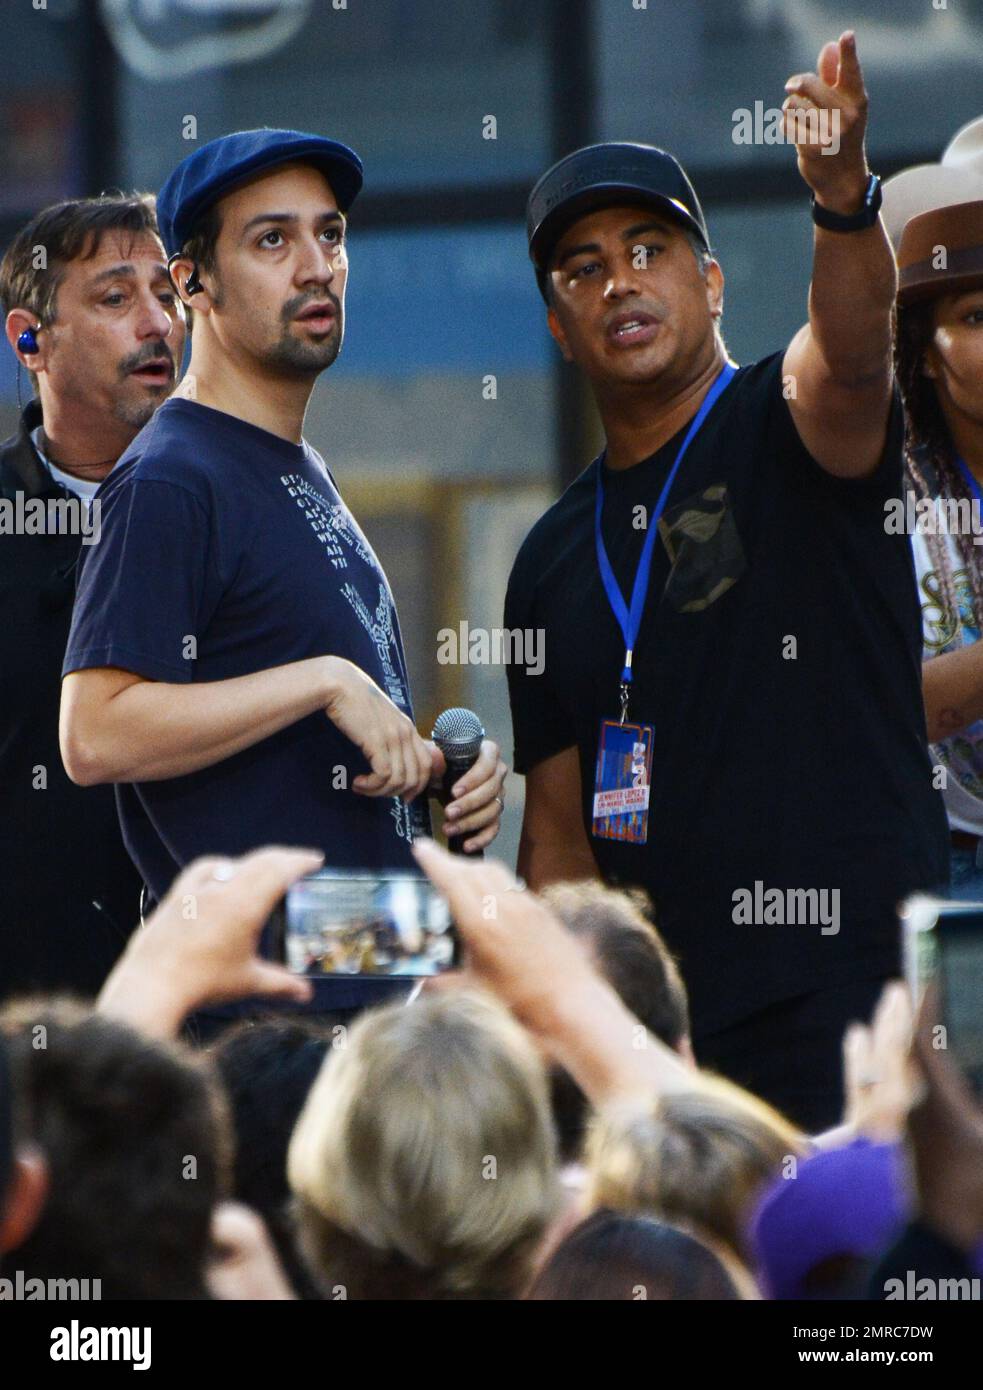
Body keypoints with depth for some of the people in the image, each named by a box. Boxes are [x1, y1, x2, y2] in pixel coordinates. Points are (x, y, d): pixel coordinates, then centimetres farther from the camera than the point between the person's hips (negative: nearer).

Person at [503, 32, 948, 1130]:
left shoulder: (786, 428, 2)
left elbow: (850, 351, -23)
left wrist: (843, 194, -44)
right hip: (649, 1018, 5)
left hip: (848, 991, -5)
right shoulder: (554, 560, 18)